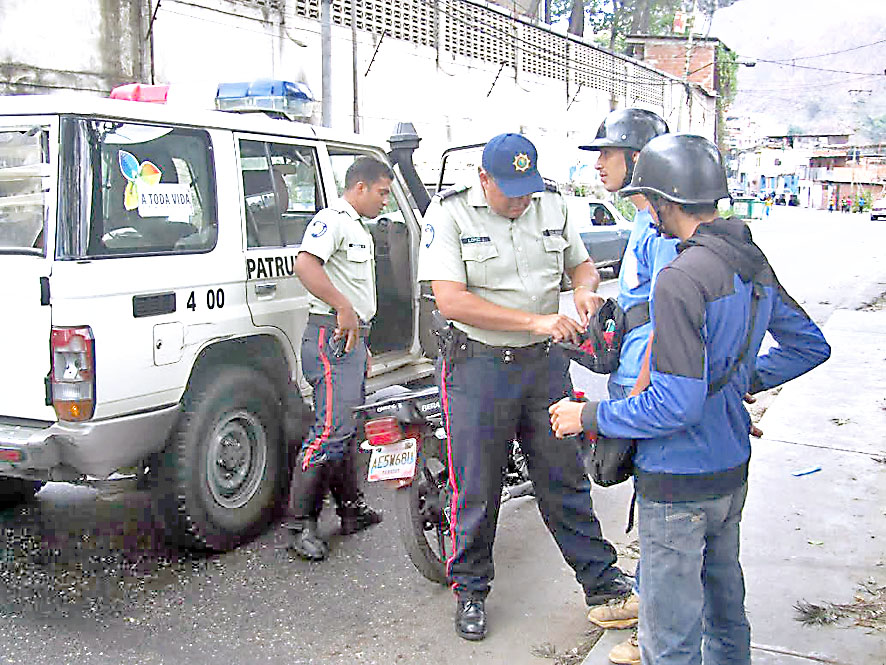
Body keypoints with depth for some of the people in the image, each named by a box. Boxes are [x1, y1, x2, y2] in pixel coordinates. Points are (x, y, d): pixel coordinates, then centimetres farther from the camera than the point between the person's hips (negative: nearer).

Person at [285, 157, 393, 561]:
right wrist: (343, 308, -27)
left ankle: (351, 508, 24)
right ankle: (300, 523, -8)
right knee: (332, 429, -14)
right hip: (332, 335, -11)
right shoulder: (332, 219, -9)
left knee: (348, 429, 15)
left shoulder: (358, 229, 24)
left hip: (351, 336, 11)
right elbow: (305, 265, -26)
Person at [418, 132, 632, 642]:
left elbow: (581, 262, 20)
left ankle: (601, 578, 27)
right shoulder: (450, 213, -10)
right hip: (479, 365, -4)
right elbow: (450, 300, -20)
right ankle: (470, 590, 24)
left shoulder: (553, 204, 5)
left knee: (566, 479, 13)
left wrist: (585, 288, -6)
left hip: (546, 362, 4)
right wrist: (534, 321, -25)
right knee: (476, 490, 5)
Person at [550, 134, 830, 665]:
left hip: (679, 482, -9)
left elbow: (675, 405, -26)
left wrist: (590, 417, -14)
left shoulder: (681, 280, -25)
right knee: (724, 593, 27)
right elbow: (811, 346, 15)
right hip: (733, 468, 9)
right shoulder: (754, 264, 3)